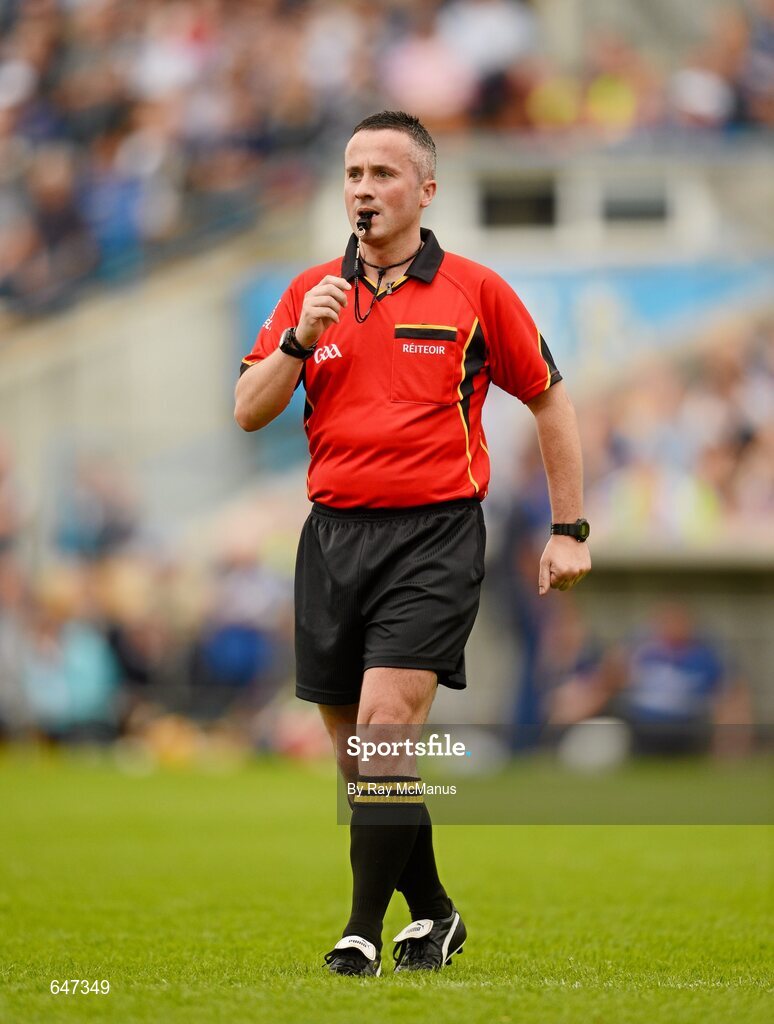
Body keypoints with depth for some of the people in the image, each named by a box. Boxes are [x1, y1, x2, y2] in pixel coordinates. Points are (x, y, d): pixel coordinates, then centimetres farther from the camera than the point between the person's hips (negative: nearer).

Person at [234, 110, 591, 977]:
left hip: (435, 532, -4)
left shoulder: (474, 290, 1)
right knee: (357, 751, 8)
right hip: (333, 536, 4)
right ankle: (431, 912, 25)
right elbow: (249, 412, 5)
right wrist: (299, 339, -13)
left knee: (384, 726, -18)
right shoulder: (312, 292, 9)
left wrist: (568, 531, 7)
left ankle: (365, 930, -14)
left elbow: (548, 400, 10)